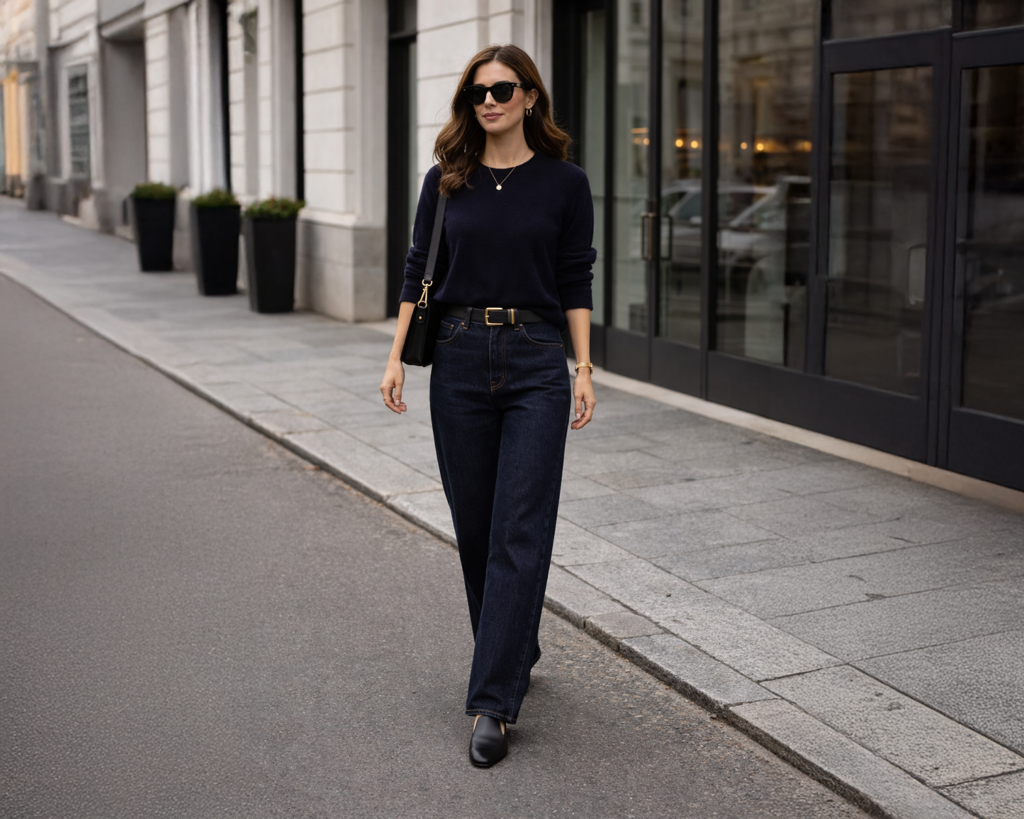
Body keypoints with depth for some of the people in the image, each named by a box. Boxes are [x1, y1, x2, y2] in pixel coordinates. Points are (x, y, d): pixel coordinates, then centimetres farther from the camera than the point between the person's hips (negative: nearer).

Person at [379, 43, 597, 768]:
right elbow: (418, 271, 8)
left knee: (520, 533, -8)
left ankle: (494, 701, -6)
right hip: (460, 361, 3)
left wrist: (585, 369, -3)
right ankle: (516, 652, 32)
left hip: (537, 366, -2)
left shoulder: (564, 182, 1)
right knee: (476, 527, 10)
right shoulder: (446, 180, 6)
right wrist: (397, 358, 2)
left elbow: (577, 283, 3)